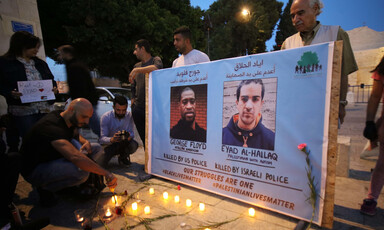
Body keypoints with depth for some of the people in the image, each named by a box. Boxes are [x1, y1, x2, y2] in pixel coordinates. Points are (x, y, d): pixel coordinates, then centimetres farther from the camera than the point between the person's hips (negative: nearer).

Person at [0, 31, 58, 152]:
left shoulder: (40, 63, 16)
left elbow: (51, 80, 20)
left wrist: (54, 88, -1)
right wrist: (11, 93, -20)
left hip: (46, 108, 4)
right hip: (23, 110, -4)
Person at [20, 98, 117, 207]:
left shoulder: (69, 120, -4)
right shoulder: (52, 126, -32)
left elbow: (76, 135, 18)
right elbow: (75, 157, -45)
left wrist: (85, 142, -7)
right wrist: (106, 173, -44)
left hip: (55, 159, 9)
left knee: (97, 149, 0)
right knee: (81, 171, -35)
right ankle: (45, 188, -6)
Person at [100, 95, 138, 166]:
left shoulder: (129, 116, -10)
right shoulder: (105, 117, -16)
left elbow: (131, 133, -9)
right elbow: (102, 138, -21)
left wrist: (129, 136, -35)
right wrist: (111, 139, -45)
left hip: (123, 144, 1)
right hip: (108, 144, -1)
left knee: (134, 145, -30)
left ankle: (123, 157, 5)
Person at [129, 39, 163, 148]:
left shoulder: (156, 60, 1)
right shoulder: (137, 66, 19)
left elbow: (156, 68, -25)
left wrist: (137, 70, -21)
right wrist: (133, 99, 18)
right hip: (138, 108, 6)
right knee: (144, 139, 9)